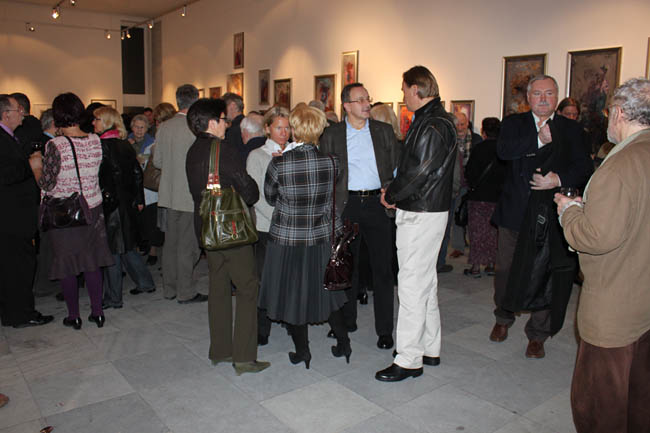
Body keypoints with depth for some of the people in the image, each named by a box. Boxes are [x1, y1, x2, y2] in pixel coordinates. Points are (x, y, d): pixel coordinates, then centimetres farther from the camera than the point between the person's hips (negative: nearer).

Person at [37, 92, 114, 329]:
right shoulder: (95, 141, -3)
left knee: (67, 264, 9)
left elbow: (47, 184, -12)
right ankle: (97, 312, 20)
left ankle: (74, 315, 19)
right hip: (92, 208, 4)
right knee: (92, 261, 13)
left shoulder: (55, 145, -17)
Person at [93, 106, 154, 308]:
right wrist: (139, 199, 16)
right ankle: (145, 282, 26)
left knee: (111, 249, 0)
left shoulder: (102, 145, -13)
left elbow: (98, 176, -16)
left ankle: (113, 298, 8)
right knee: (126, 245, 19)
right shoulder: (125, 144, 7)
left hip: (109, 203, -7)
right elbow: (137, 172, 10)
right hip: (128, 202, 7)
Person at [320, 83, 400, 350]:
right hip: (347, 205, 0)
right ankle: (347, 320, 27)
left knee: (383, 266, 1)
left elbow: (397, 166, 9)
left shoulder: (384, 131, 9)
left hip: (377, 203, 0)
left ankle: (384, 329, 11)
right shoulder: (331, 135, 6)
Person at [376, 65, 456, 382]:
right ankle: (429, 349, 30)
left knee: (412, 284, -4)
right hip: (425, 210, 10)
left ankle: (409, 360, 7)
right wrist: (395, 192, 4)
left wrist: (391, 196, -8)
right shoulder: (432, 119, 14)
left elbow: (419, 171, -21)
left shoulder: (433, 124, -17)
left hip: (421, 214, -10)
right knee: (426, 282, 17)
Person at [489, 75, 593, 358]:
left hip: (551, 215, 0)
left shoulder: (571, 129, 8)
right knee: (506, 271, 12)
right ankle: (503, 319, 36)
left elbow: (584, 168, 0)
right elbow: (503, 150, -15)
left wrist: (559, 178, -17)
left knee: (545, 276, 5)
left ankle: (537, 334, 21)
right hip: (515, 212, 0)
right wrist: (539, 140, -21)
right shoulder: (513, 123, 5)